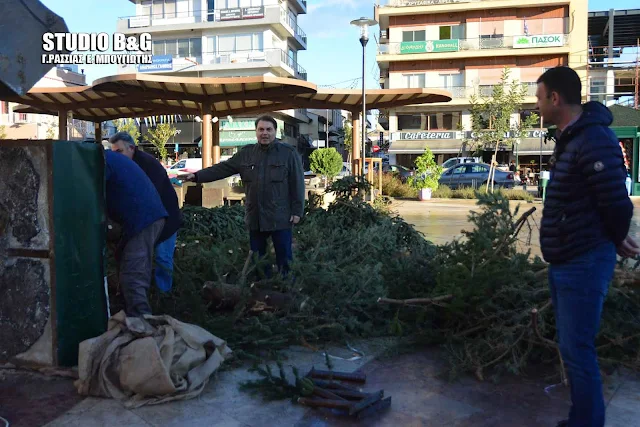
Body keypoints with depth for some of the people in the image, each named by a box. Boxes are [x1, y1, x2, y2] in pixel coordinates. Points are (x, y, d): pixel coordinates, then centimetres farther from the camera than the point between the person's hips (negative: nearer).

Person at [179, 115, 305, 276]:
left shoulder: (289, 153, -4)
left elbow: (297, 184, -5)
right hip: (255, 217, 5)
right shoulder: (246, 153, 8)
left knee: (283, 257, 4)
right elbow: (223, 168, 6)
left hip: (280, 218, -4)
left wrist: (297, 210, -9)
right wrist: (196, 176, -3)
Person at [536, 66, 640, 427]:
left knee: (577, 350, -2)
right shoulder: (571, 137, 12)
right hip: (565, 261, 10)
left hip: (584, 263, -10)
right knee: (573, 347, 19)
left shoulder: (593, 140, -20)